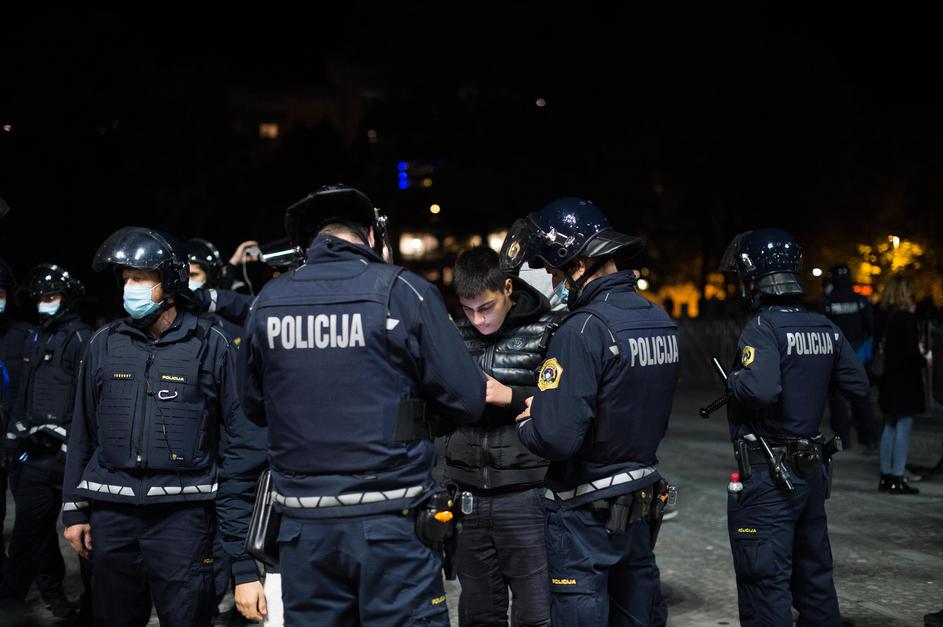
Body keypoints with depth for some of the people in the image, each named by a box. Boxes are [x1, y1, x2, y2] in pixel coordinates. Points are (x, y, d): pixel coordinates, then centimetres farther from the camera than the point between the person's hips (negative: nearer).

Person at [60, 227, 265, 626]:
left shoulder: (209, 344, -2)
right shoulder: (104, 344, 8)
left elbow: (241, 433, -2)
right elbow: (83, 434, 13)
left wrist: (234, 515, -6)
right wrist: (74, 508, 10)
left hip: (183, 513, -3)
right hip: (112, 511, 4)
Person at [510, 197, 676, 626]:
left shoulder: (584, 330, -22)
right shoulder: (660, 321, 4)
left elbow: (556, 437, -29)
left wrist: (525, 422, -7)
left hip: (587, 509, -8)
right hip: (643, 499, 8)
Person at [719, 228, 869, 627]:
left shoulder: (763, 327, -17)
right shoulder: (825, 328, 5)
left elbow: (761, 389, -32)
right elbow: (858, 385, 11)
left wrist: (733, 381, -12)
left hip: (768, 475, -7)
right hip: (813, 469, 8)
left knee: (765, 582, -1)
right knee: (814, 576, 19)